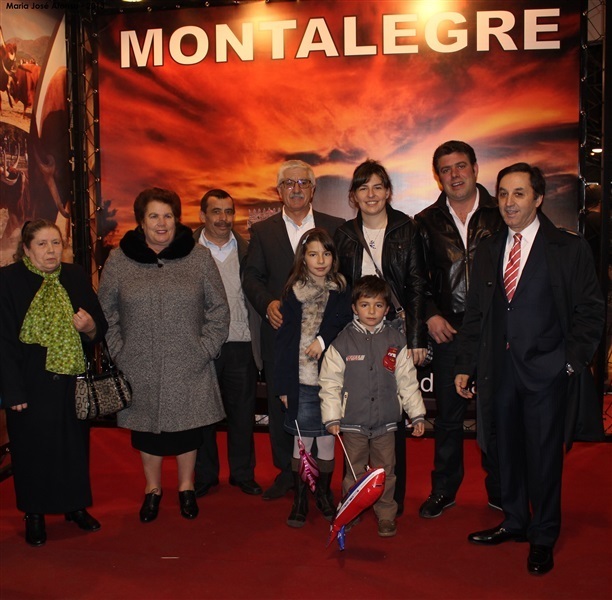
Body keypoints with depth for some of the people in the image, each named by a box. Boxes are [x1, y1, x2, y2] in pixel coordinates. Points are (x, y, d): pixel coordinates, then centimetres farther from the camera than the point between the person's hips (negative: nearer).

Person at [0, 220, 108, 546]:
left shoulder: (75, 277, 3)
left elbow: (101, 327, 9)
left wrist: (89, 327, -14)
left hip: (73, 380, 3)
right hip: (31, 383, -3)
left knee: (75, 443, 10)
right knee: (33, 448, 6)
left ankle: (76, 505, 29)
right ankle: (35, 514, 23)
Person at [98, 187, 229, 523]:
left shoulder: (199, 257, 0)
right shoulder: (119, 260, 1)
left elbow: (219, 310, 3)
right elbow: (106, 313, 5)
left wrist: (204, 349, -4)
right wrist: (118, 352, -2)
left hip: (188, 367, 0)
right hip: (139, 368, 1)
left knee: (186, 424, 10)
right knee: (146, 426, 12)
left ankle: (186, 486, 31)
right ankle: (152, 488, 32)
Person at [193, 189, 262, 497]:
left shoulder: (246, 249, 6)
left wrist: (258, 341, -5)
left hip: (240, 344, 1)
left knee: (242, 412, 10)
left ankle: (243, 473, 24)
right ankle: (204, 474, 24)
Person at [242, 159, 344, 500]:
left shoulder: (335, 227, 7)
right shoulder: (263, 231, 9)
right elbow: (251, 277, 6)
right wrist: (267, 303, -13)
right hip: (279, 329, 1)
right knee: (280, 402, 7)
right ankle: (286, 472, 21)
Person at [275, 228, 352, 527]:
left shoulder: (341, 292, 4)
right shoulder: (293, 293, 0)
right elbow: (283, 340, -1)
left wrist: (324, 340, -15)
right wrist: (283, 385, -3)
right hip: (302, 382, -1)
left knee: (327, 440, 10)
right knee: (302, 441, 5)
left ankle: (324, 494, 29)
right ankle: (299, 500, 19)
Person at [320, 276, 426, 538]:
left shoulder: (395, 341, 1)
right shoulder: (342, 342, -5)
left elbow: (407, 380, 6)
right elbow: (330, 382, -2)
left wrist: (417, 414, 6)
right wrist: (332, 417, -6)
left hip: (386, 421, 2)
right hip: (353, 421, -1)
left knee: (385, 471, 11)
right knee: (354, 471, 10)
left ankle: (386, 514, 26)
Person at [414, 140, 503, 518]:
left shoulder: (501, 215, 1)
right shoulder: (427, 222, 5)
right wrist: (431, 315, -1)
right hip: (449, 330, 1)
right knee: (449, 413, 8)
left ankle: (500, 490, 23)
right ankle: (444, 489, 23)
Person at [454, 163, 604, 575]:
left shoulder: (569, 248, -2)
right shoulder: (488, 251, 11)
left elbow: (590, 310, -2)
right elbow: (476, 313, 12)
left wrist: (574, 362, -8)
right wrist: (465, 366, 8)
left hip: (546, 370, -4)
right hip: (500, 368, 4)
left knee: (543, 454, 4)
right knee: (508, 449, 13)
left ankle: (544, 537, 21)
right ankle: (515, 521, 31)